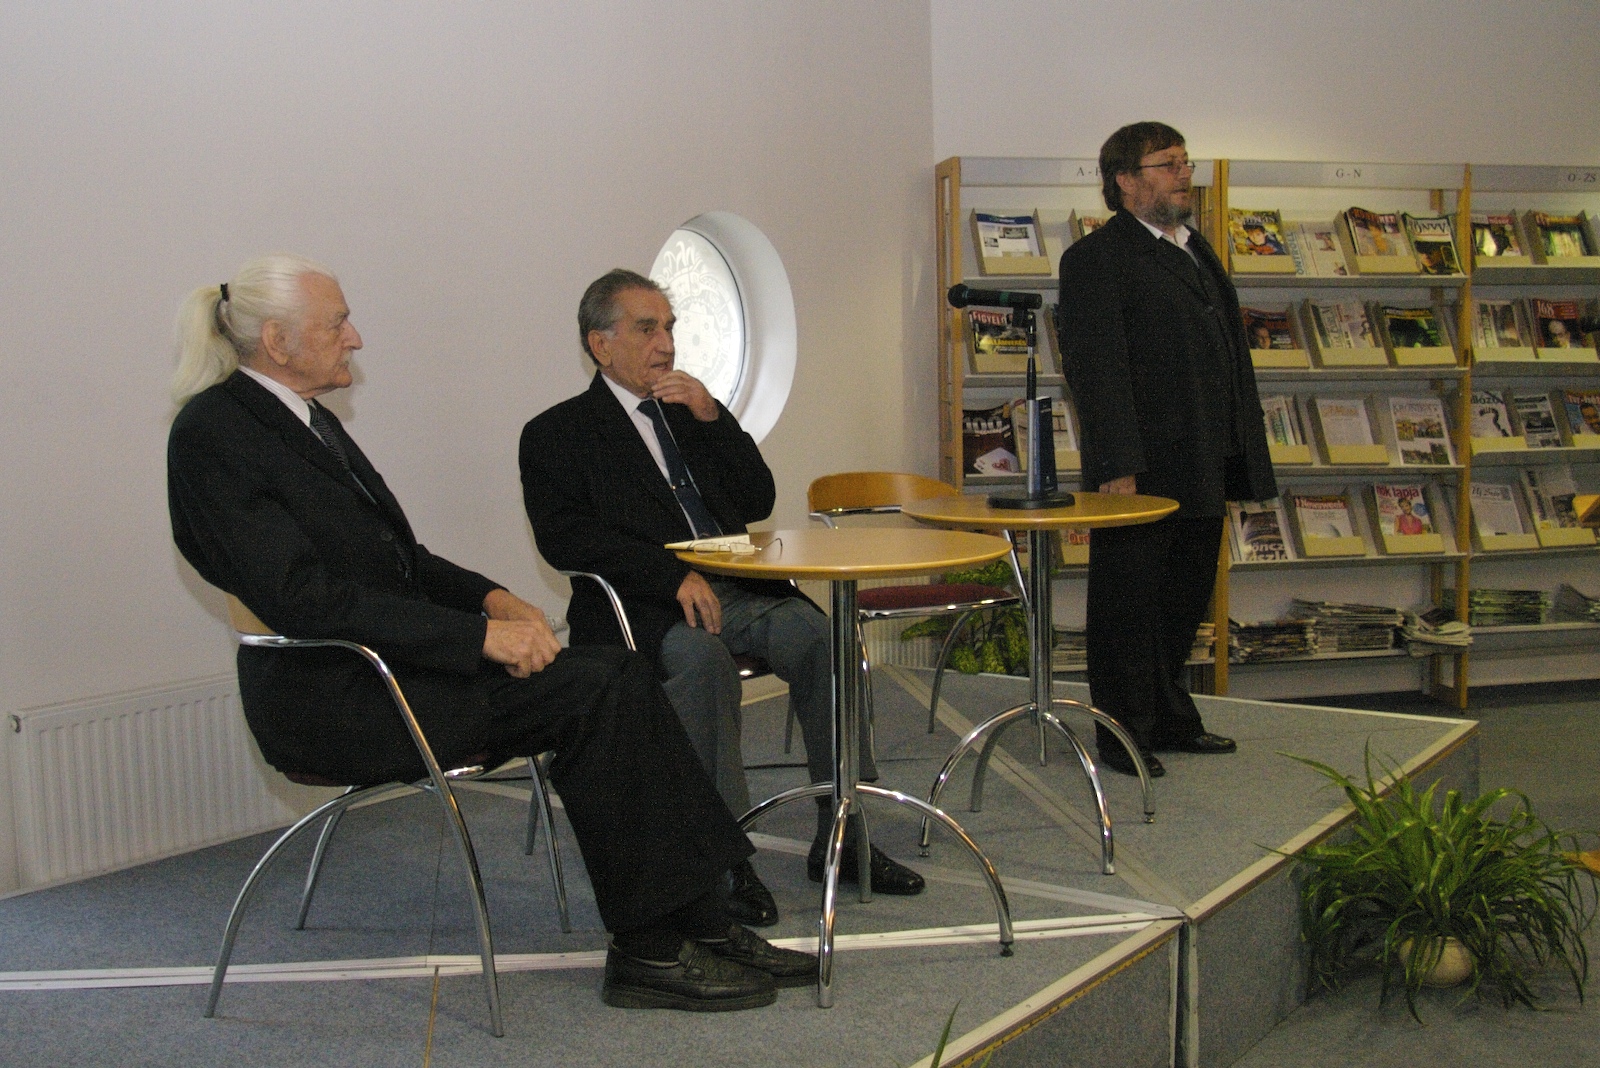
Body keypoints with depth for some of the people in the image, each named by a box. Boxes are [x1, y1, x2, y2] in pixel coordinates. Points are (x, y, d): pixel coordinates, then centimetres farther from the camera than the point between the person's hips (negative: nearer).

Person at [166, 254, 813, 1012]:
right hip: (333, 700, -8)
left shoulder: (306, 418, 16)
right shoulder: (211, 433, -12)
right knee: (592, 693, -21)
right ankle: (646, 951, -11)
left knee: (617, 678, -11)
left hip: (392, 665, 8)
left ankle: (700, 925, -9)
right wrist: (477, 634, -23)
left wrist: (490, 597, -1)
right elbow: (303, 598, -22)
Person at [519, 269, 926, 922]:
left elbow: (759, 503, 15)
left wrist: (713, 417, 2)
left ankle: (840, 838, -16)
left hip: (738, 592, 5)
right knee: (701, 655, -36)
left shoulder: (692, 411, 24)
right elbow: (565, 538, -10)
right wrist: (674, 576, -21)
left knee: (819, 634, -24)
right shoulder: (557, 434, 7)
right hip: (646, 606, -4)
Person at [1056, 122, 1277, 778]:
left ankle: (1170, 719, 30)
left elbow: (1231, 361, 21)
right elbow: (1097, 371, -17)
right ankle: (1124, 735, 13)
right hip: (1141, 474, -8)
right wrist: (1117, 467, -23)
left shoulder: (1196, 251, 18)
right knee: (1129, 607, 2)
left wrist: (1240, 463, 16)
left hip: (1202, 475, 9)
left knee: (1184, 604, 16)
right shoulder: (1096, 260, -9)